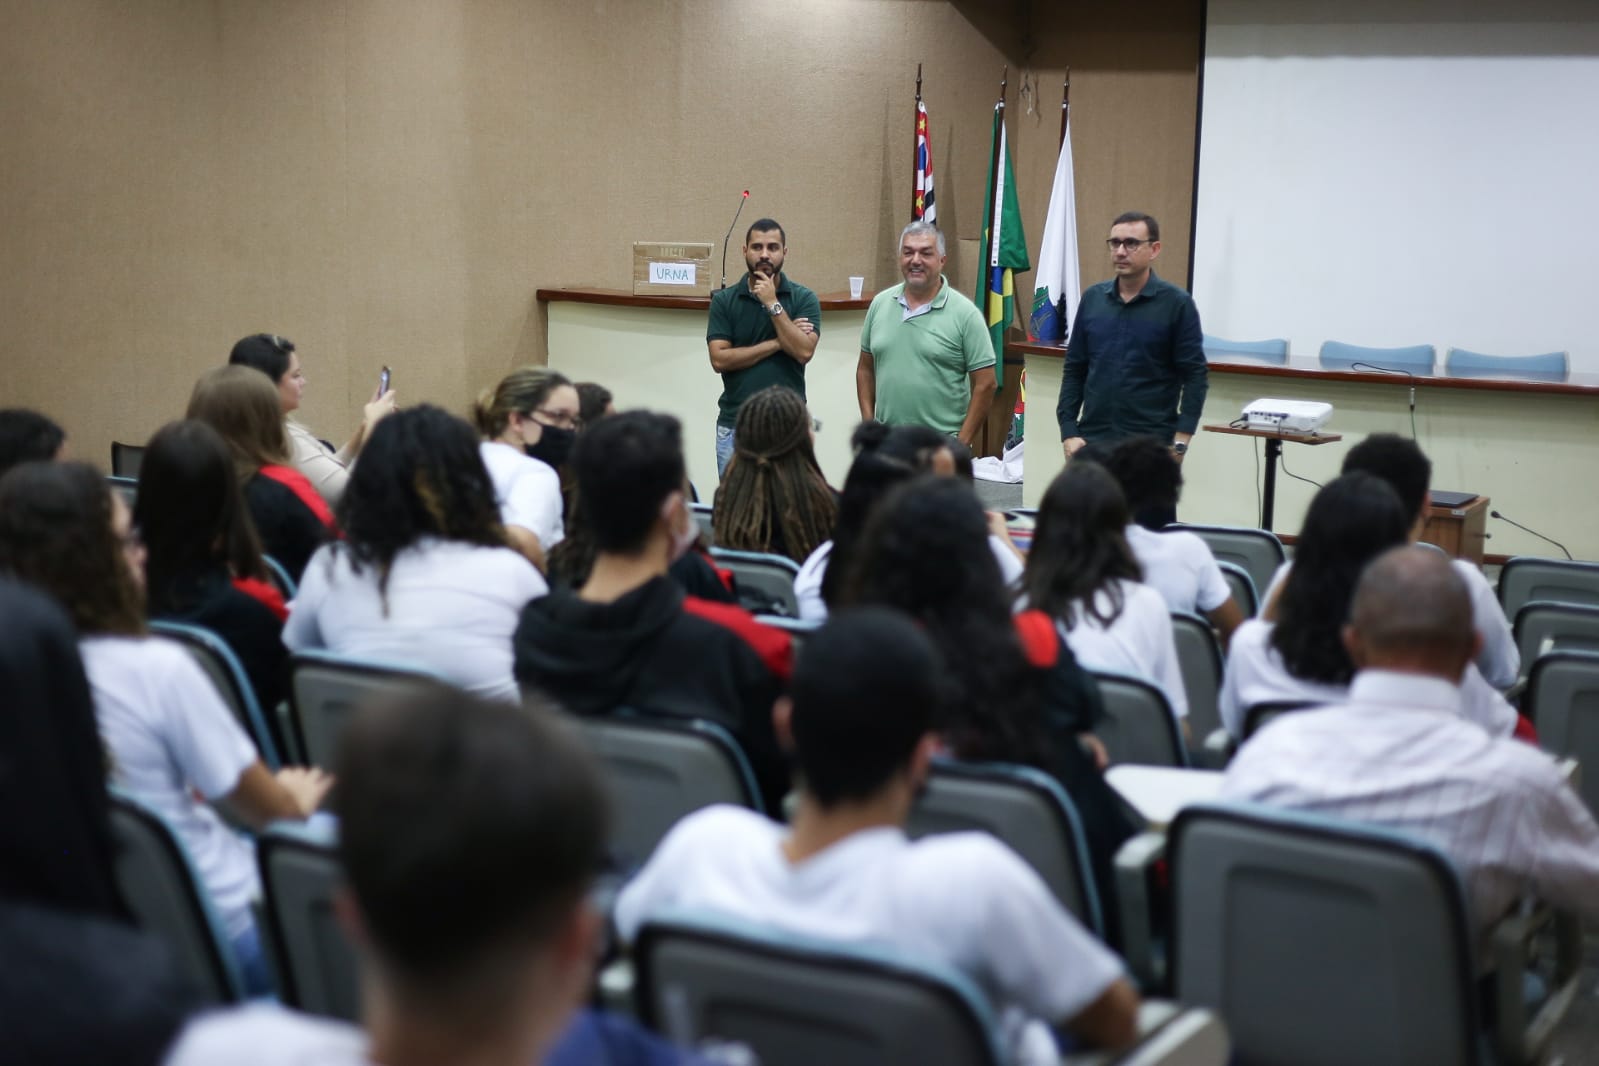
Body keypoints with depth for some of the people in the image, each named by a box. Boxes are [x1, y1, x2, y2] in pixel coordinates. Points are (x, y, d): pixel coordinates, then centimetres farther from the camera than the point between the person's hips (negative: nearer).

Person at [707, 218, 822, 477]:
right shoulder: (724, 300, 3)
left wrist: (773, 304, -14)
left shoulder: (804, 298, 1)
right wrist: (777, 343, -10)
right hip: (735, 424, 1)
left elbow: (804, 351, -13)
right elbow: (719, 359, -8)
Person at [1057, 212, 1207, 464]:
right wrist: (1069, 431, 1)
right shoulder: (1093, 298, 7)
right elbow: (1074, 370, 10)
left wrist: (1180, 442, -11)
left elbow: (1195, 376, -4)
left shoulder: (1176, 304, -4)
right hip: (1092, 442, 4)